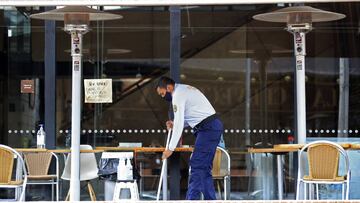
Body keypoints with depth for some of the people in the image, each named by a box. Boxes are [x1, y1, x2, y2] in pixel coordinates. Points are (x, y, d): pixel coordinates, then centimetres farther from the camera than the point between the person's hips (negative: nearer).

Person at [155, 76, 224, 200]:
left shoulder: (178, 95, -10)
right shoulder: (186, 90, 21)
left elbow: (179, 125, -13)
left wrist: (171, 148, -11)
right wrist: (175, 124, 14)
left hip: (208, 129, -10)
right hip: (214, 126, 10)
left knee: (196, 165, -12)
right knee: (204, 168, 10)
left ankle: (192, 199, -16)